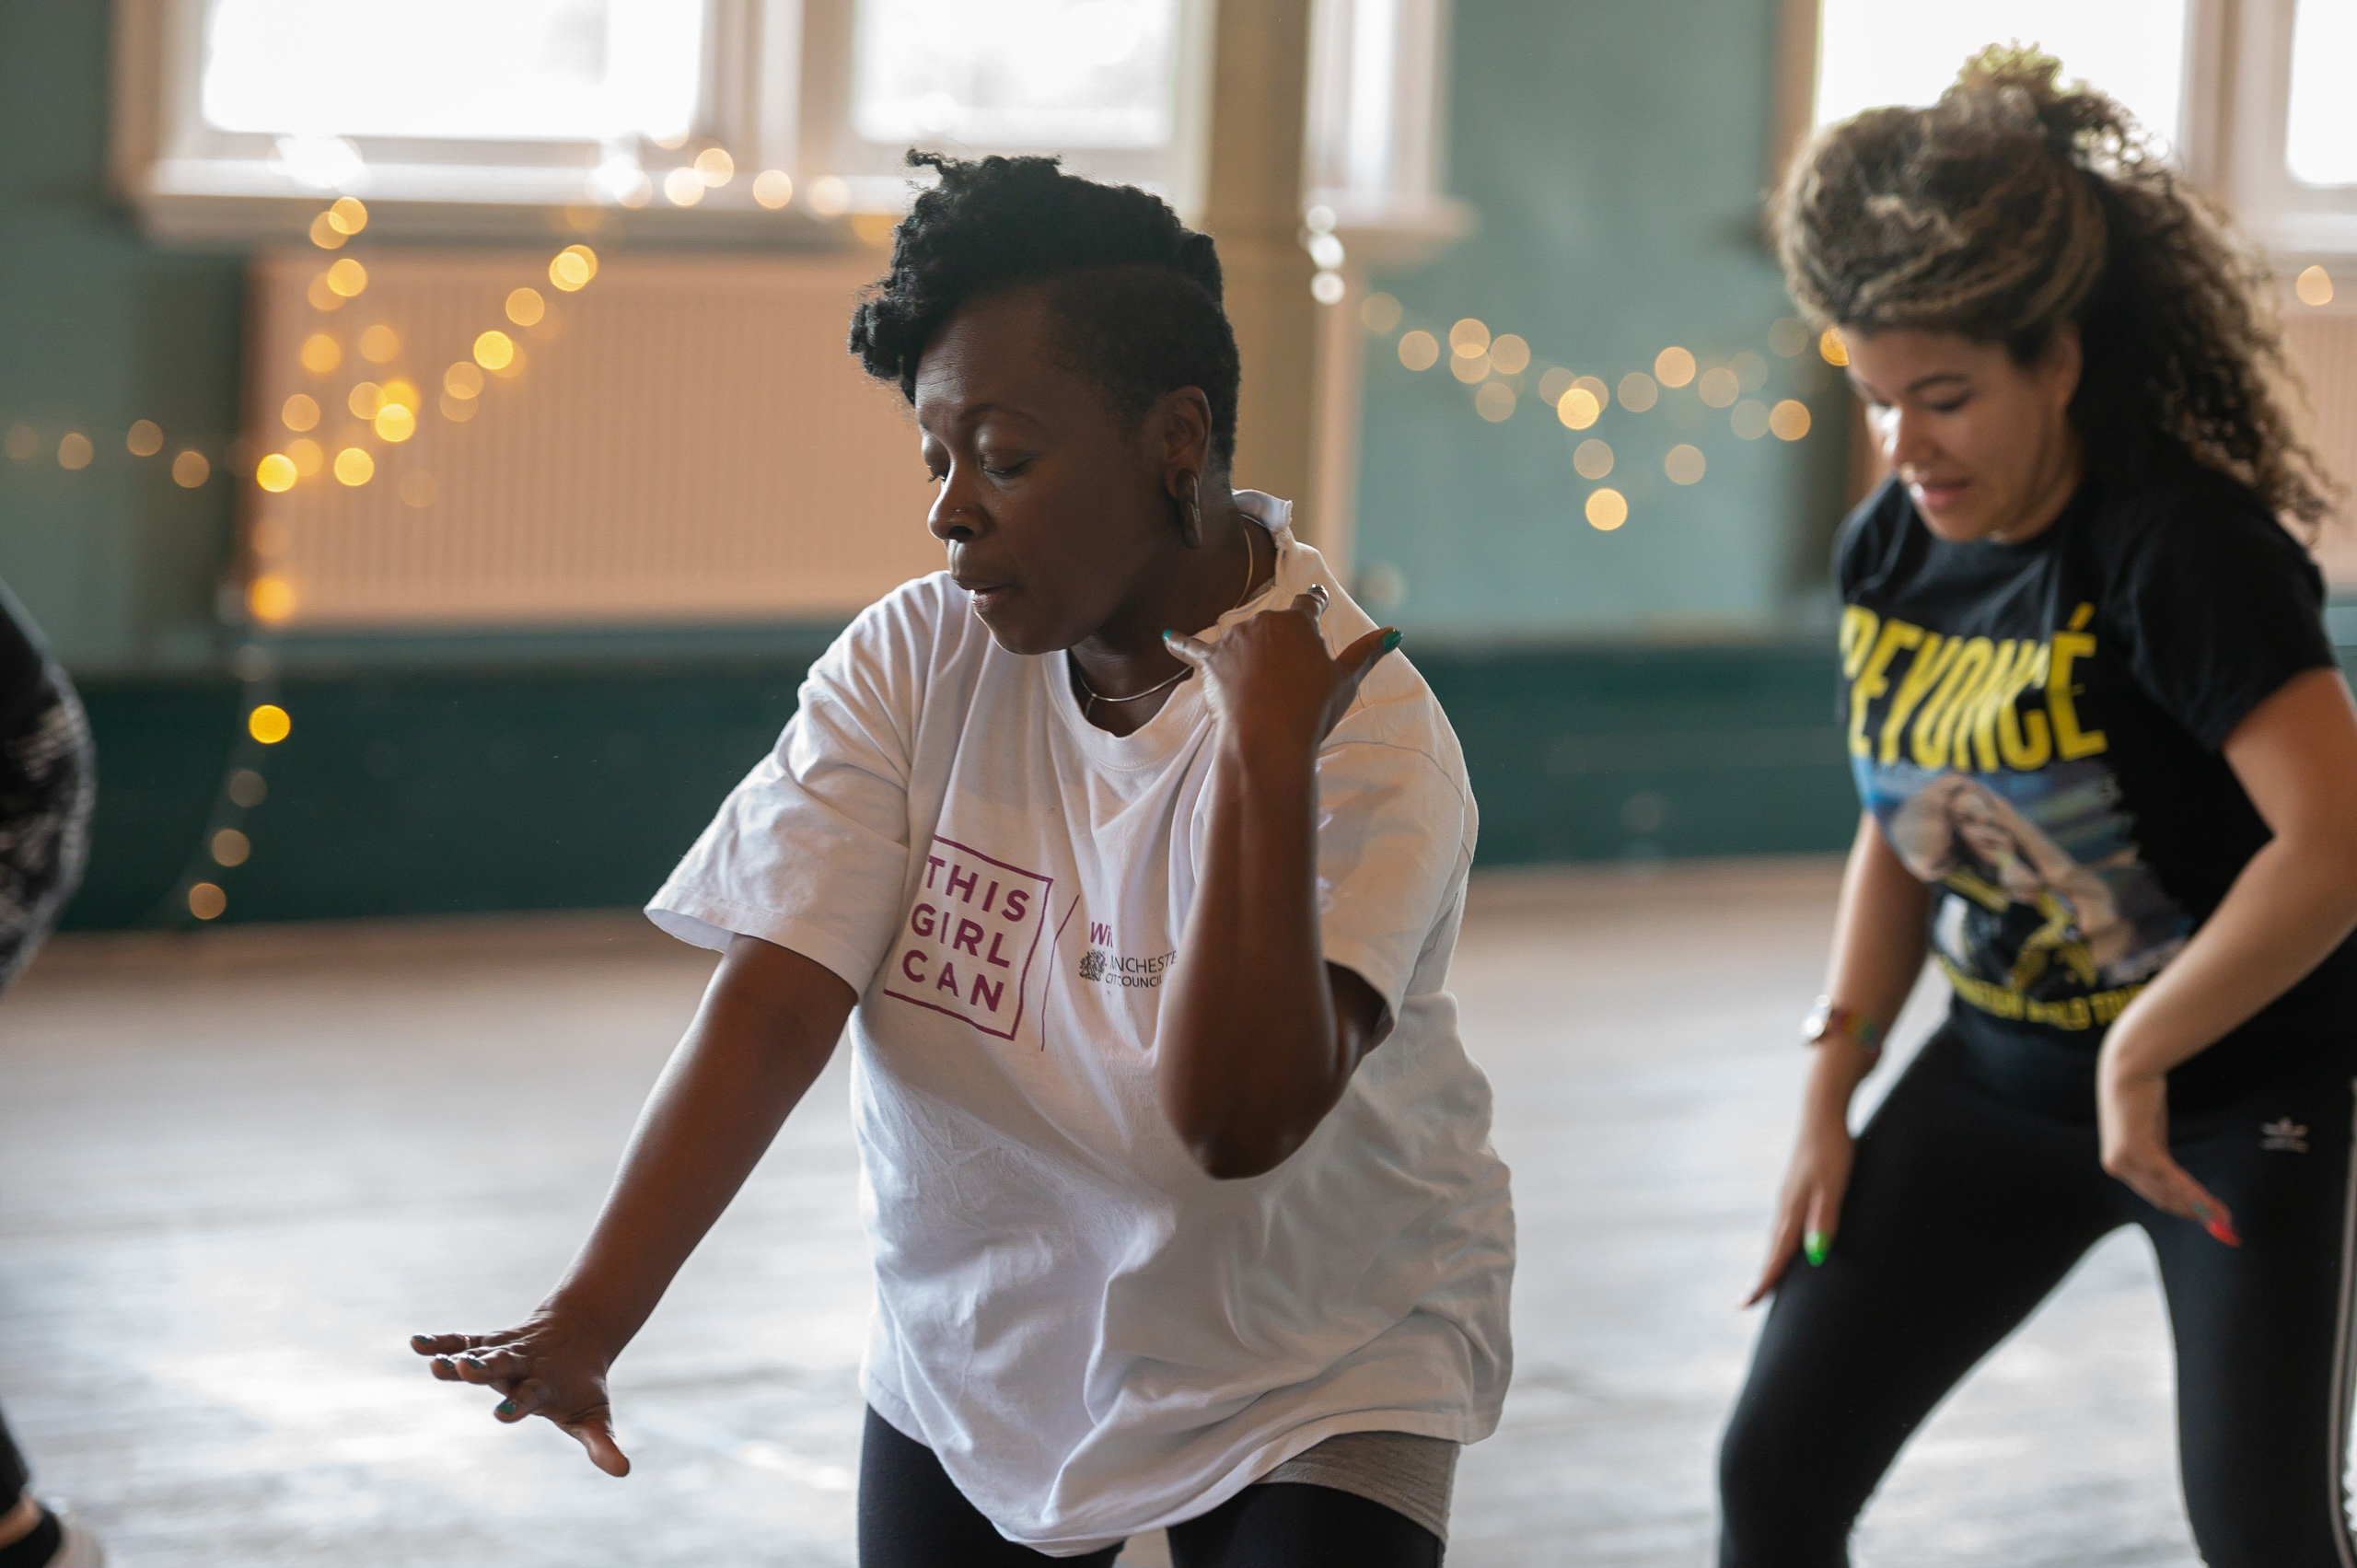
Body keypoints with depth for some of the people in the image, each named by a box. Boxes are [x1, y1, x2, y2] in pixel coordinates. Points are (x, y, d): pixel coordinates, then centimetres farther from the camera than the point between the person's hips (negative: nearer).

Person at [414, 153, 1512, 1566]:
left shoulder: (1368, 736, -22)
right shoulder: (913, 665, -9)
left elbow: (1241, 1118, -32)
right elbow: (771, 1008, -17)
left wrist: (1264, 759, -36)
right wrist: (588, 1321, -28)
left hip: (1313, 1381, -4)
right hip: (976, 1359, 4)